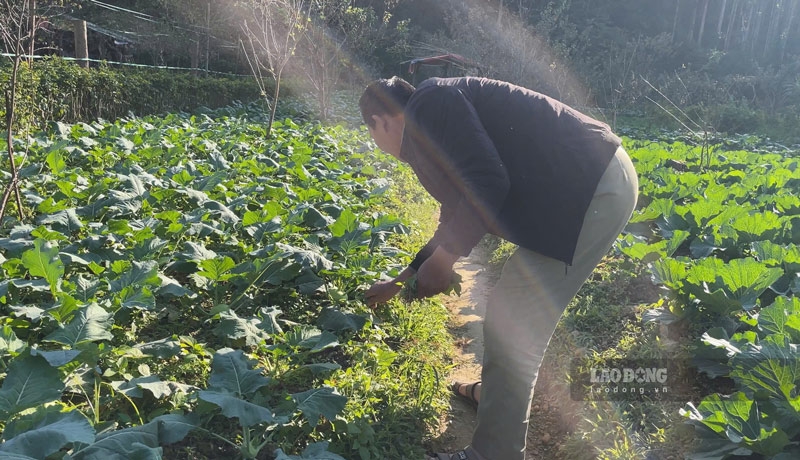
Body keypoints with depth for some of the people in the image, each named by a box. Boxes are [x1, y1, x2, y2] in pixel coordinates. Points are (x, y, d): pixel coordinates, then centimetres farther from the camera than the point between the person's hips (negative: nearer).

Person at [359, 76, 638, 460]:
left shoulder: (428, 103, -10)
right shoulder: (431, 139, 20)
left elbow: (488, 183, -24)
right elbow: (456, 221, 28)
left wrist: (439, 262, -13)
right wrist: (398, 283, 36)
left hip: (592, 193, -11)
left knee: (510, 334, -4)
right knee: (509, 315, 24)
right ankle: (495, 391, 45)